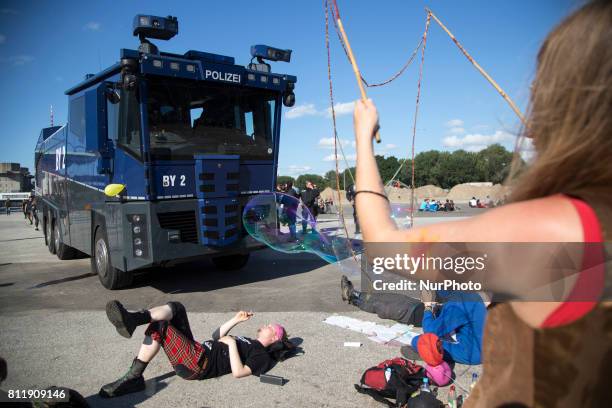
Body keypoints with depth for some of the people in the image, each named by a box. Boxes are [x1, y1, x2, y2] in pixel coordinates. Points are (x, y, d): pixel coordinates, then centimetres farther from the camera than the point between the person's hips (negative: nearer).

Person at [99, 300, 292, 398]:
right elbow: (217, 337, 33)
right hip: (196, 351, 10)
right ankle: (131, 320, -23)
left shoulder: (261, 355, 0)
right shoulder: (248, 343, 28)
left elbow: (238, 372, -18)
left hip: (198, 363, -10)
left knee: (158, 327, -22)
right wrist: (235, 320, 23)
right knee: (176, 308, -3)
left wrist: (232, 343, -13)